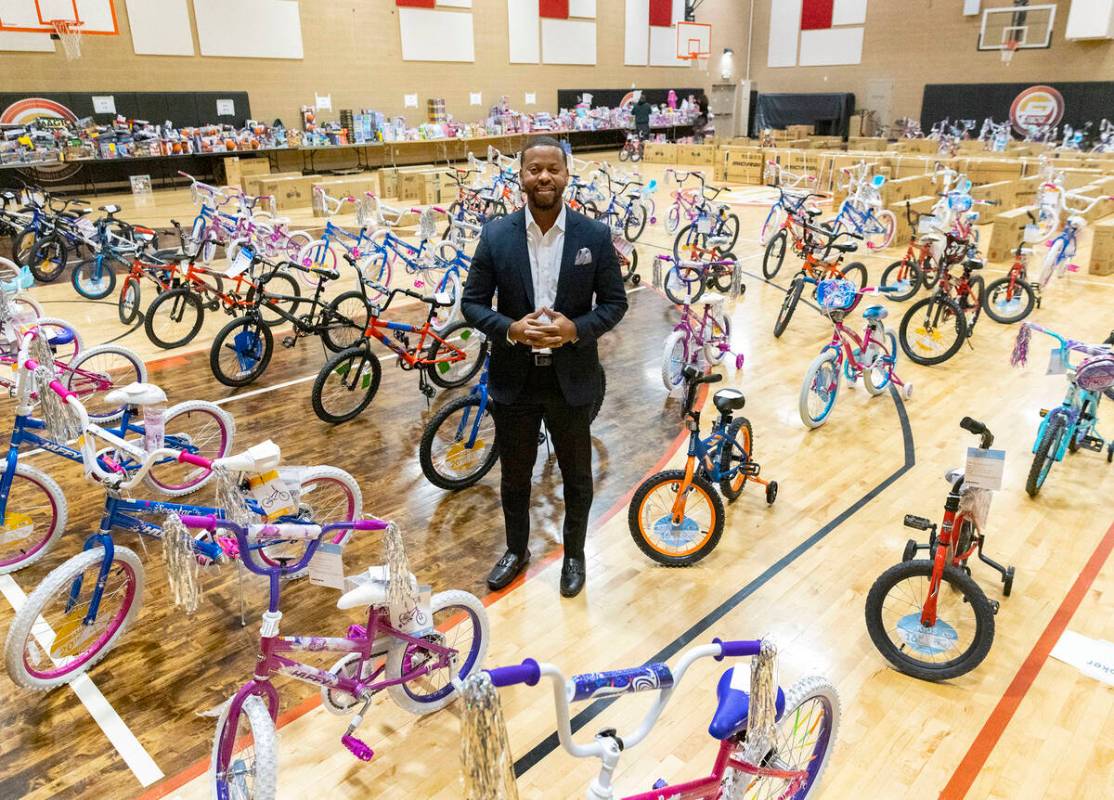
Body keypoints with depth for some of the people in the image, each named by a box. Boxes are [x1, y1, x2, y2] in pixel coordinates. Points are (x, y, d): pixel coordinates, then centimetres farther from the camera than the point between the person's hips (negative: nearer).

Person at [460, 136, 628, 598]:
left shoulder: (595, 236, -7)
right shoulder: (495, 236, -6)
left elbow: (615, 302, -2)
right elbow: (472, 303, -2)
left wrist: (576, 329, -20)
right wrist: (511, 329, -21)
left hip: (572, 379, 0)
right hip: (514, 380, 1)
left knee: (577, 476, 16)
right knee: (514, 476, 18)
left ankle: (574, 554, 40)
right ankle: (516, 550, 42)